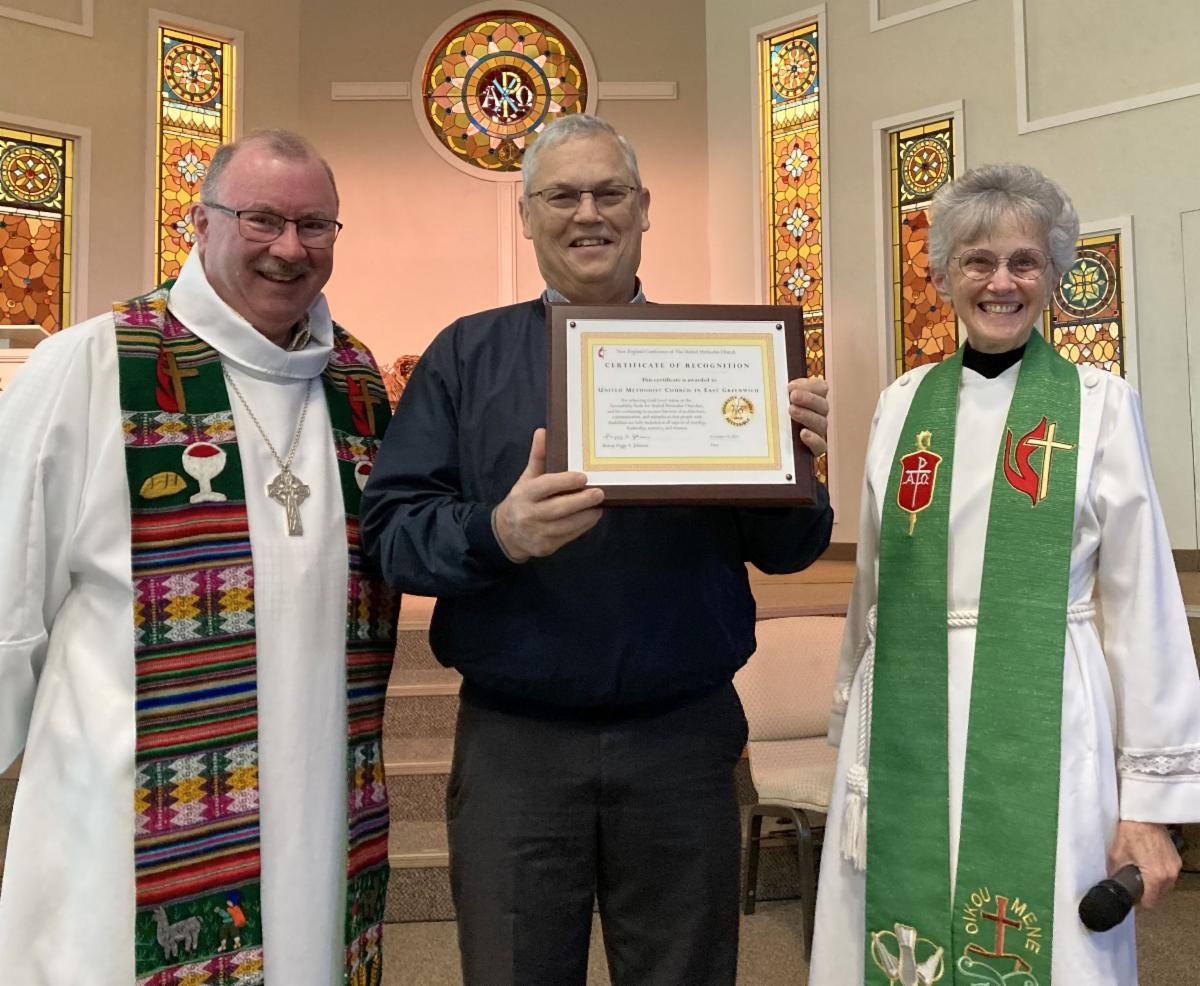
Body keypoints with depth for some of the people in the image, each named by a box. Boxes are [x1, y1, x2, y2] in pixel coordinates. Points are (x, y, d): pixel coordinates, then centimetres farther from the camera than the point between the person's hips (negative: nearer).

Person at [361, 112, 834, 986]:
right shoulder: (466, 354, 4)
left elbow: (783, 551, 4)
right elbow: (390, 527, -4)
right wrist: (495, 534, -23)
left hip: (686, 740, 1)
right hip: (513, 743, 0)